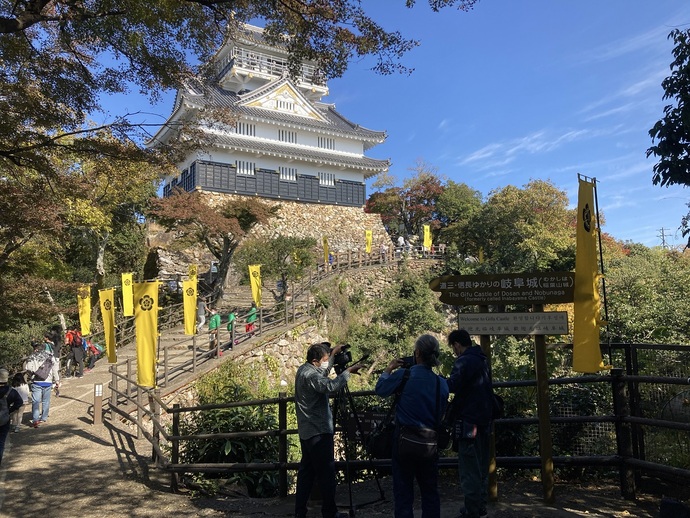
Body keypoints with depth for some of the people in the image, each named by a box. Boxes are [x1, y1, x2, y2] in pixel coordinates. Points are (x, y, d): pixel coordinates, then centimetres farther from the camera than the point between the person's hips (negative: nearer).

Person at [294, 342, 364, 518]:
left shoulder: (303, 369, 9)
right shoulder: (310, 375, -21)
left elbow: (323, 375, 26)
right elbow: (331, 386, -37)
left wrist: (333, 354, 20)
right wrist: (348, 371, -29)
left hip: (306, 431, 10)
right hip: (319, 432, -10)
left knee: (306, 471, 14)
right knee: (326, 473, 0)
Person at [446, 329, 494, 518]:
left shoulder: (464, 361, -16)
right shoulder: (482, 360, 13)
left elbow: (452, 386, -27)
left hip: (469, 420, -9)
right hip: (484, 418, 9)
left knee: (469, 468, -2)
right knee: (481, 465, 17)